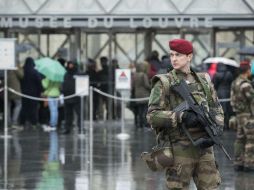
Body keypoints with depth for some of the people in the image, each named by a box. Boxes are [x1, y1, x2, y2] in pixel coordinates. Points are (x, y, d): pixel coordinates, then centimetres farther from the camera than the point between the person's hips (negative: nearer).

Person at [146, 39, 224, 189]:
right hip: (179, 148, -4)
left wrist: (216, 124, -3)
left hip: (204, 147, 4)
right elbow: (152, 115, -10)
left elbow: (216, 108, 19)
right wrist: (181, 116, -21)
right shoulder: (163, 83, -1)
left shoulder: (203, 81, 13)